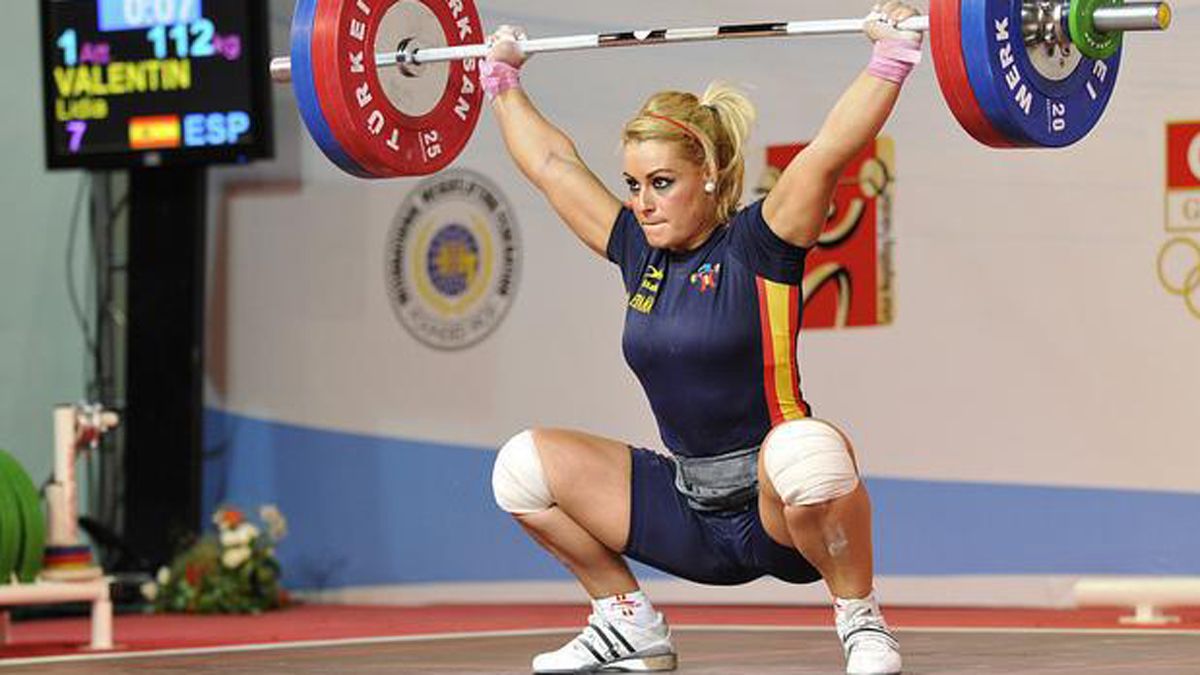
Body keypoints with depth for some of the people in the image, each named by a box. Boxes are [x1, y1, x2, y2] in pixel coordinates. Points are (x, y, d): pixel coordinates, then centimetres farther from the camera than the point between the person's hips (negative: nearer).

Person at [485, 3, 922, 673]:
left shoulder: (756, 246, -10)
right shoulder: (640, 252, 6)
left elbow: (832, 147, -21)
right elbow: (551, 162, 17)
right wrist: (502, 79, 25)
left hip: (778, 508, -6)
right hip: (692, 508, 6)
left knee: (804, 450, -41)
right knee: (525, 465, -4)